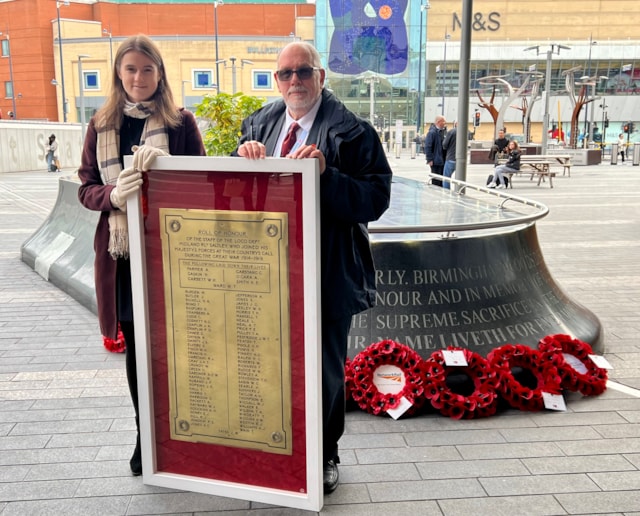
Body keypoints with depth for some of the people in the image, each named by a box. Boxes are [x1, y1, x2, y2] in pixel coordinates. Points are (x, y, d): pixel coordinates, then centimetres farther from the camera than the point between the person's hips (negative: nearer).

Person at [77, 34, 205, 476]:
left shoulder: (181, 122, -1)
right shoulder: (102, 125, 7)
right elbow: (86, 188, 5)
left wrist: (163, 164, -21)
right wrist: (113, 195, -18)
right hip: (120, 253, 3)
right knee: (135, 347, 11)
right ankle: (145, 436, 28)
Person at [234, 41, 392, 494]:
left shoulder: (352, 131, -8)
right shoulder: (259, 124, 9)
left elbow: (376, 199, -15)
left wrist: (327, 174, -29)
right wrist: (246, 160, -8)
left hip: (328, 274, -5)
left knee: (326, 368, 11)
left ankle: (325, 456, 33)